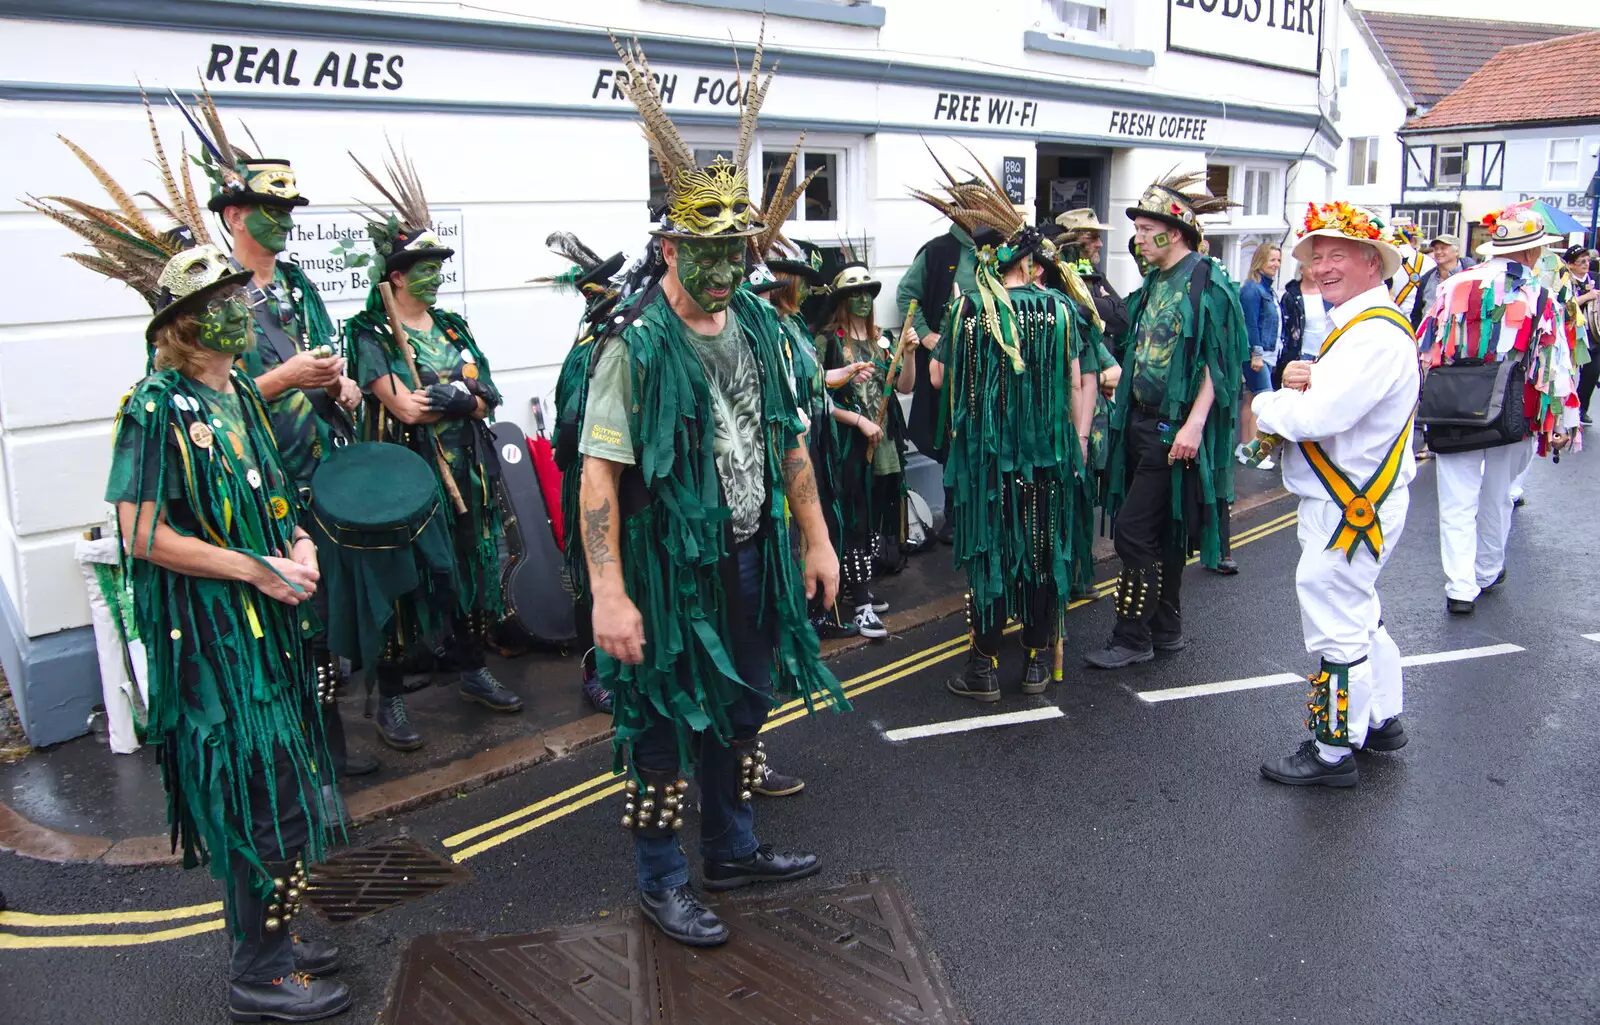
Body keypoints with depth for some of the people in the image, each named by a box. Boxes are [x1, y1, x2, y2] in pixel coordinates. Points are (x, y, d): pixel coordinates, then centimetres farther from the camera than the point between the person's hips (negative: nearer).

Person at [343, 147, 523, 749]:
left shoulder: (452, 328, 12)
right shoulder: (369, 333, -7)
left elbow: (487, 400, 2)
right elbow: (402, 405, -20)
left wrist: (432, 396, -14)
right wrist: (462, 395, -11)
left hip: (464, 477, 6)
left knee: (470, 571, 14)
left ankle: (469, 670, 31)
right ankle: (390, 698, 11)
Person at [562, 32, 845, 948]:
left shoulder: (760, 326, 5)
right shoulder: (636, 343, -16)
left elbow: (789, 441, 13)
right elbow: (599, 469, -19)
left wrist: (816, 539, 12)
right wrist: (608, 595, -23)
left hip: (753, 556, 7)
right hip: (671, 564, -6)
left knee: (744, 708, 19)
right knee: (667, 724, 7)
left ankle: (733, 849, 38)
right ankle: (661, 880, 25)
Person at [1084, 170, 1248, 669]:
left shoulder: (1207, 284, -13)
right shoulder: (1155, 282, 12)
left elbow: (1216, 364, -17)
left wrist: (1193, 424, -24)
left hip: (1174, 430, -8)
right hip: (1142, 421, 8)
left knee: (1134, 530, -7)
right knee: (1161, 530, 15)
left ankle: (1132, 637, 4)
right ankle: (1166, 628, 26)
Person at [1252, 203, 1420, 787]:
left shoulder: (1377, 334, -23)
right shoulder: (1355, 325, 13)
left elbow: (1316, 416, -32)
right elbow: (1317, 402, 12)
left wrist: (1267, 405, -13)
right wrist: (1298, 382, -10)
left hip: (1350, 509, -11)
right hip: (1346, 502, 11)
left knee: (1335, 626, -1)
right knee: (1359, 614, 24)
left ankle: (1333, 752, 12)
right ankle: (1382, 720, 40)